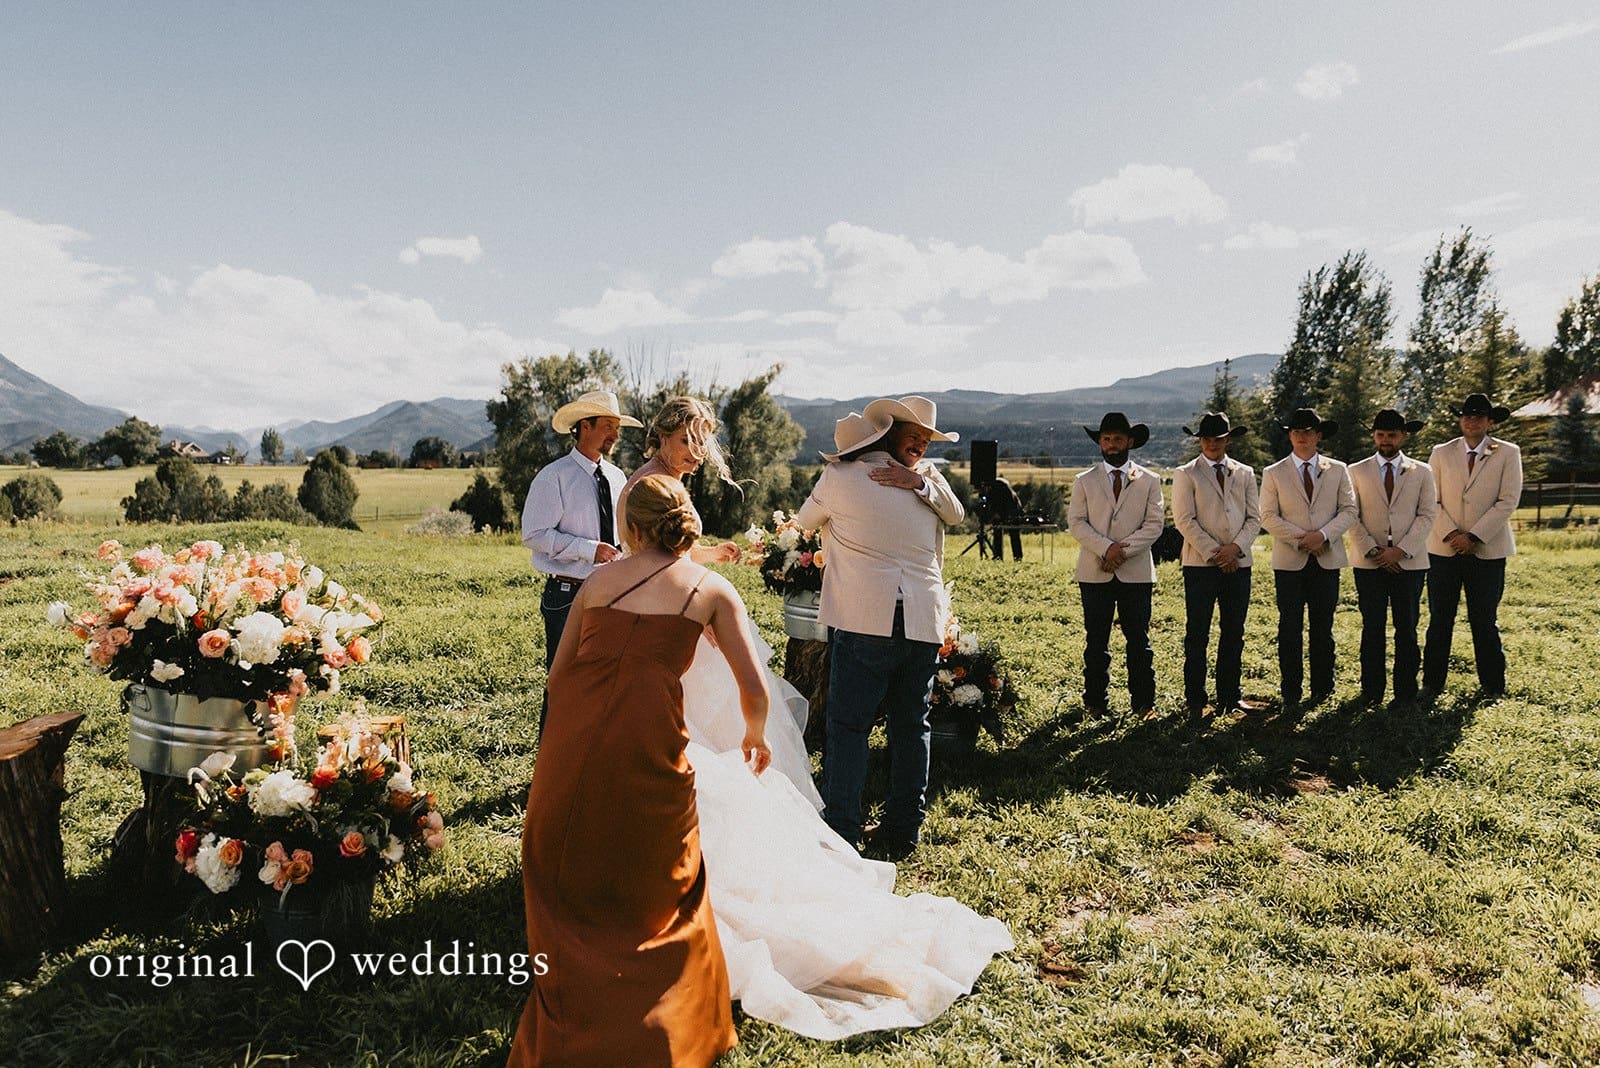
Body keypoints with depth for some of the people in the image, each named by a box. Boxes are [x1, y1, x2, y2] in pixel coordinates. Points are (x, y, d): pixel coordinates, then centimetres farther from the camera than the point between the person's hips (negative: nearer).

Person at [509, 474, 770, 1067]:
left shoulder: (598, 580, 17)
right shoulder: (711, 589, 11)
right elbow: (754, 690, 7)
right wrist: (755, 738, 27)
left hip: (572, 737, 3)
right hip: (647, 737, -2)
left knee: (569, 888, 24)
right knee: (662, 895, 21)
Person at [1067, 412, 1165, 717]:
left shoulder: (1149, 481, 8)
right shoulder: (1084, 481, 9)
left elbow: (1154, 524, -1)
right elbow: (1076, 523, 0)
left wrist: (1123, 550, -13)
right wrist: (1107, 548, -14)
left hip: (1137, 573, 0)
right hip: (1094, 574, 0)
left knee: (1139, 641, 4)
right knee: (1096, 642, 5)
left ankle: (1144, 702, 13)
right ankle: (1095, 701, 13)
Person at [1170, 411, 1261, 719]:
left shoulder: (1245, 473, 13)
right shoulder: (1186, 474, 2)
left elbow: (1255, 517, 9)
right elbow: (1185, 521, -6)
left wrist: (1236, 547, -8)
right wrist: (1215, 554, -11)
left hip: (1238, 563, 4)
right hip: (1200, 563, -4)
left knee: (1233, 634, 8)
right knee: (1197, 635, 0)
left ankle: (1229, 696, 18)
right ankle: (1195, 700, 7)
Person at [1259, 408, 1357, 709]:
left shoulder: (1337, 470, 11)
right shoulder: (1274, 473, 5)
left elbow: (1349, 510, 5)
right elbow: (1268, 517, -1)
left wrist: (1323, 535, -12)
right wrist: (1301, 538, -12)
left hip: (1327, 558, 1)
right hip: (1289, 561, -1)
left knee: (1322, 627, 6)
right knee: (1290, 628, 0)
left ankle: (1322, 689, 17)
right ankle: (1291, 693, 6)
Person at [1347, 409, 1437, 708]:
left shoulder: (1421, 472, 9)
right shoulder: (1357, 471, 7)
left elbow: (1427, 515, 2)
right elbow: (1352, 518, 2)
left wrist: (1401, 550, -11)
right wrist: (1373, 551, -9)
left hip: (1410, 562, 1)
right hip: (1369, 563, 0)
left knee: (1407, 628, 3)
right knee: (1373, 629, 1)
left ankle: (1406, 692, 11)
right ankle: (1371, 692, 7)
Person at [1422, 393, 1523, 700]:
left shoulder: (1508, 453, 3)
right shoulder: (1441, 453, 7)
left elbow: (1508, 501, -5)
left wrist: (1474, 537, -12)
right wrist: (1450, 534, -11)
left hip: (1488, 551, -1)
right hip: (1443, 549, 1)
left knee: (1485, 621, 6)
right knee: (1440, 620, 4)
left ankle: (1492, 684, 18)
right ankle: (1432, 683, 11)